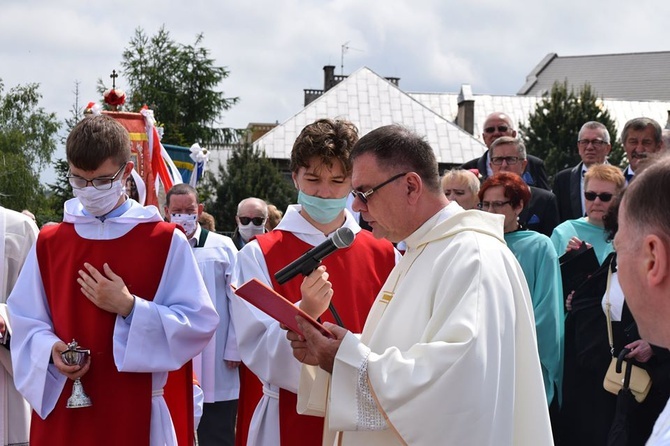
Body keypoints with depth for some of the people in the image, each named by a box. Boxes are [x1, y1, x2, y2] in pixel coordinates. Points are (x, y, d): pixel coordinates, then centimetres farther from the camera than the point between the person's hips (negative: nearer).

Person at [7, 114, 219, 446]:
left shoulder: (166, 242, -2)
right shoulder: (48, 243, 7)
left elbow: (199, 324, -6)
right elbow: (25, 322, 9)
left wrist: (129, 308, -16)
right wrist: (51, 351, -11)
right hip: (63, 411, 2)